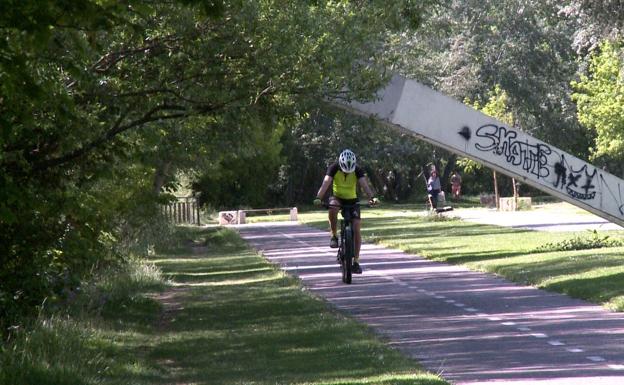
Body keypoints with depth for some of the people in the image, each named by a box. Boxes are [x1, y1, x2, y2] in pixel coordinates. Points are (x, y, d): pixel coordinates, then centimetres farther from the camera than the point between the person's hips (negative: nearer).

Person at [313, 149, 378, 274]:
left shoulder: (357, 170, -18)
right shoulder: (334, 168, -20)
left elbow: (364, 185, -31)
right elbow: (325, 183, -32)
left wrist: (372, 197, -50)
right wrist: (318, 198, -49)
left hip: (352, 200, 1)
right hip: (337, 197, -1)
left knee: (356, 228, -12)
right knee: (332, 209, -38)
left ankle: (356, 261, -5)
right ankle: (334, 236, -16)